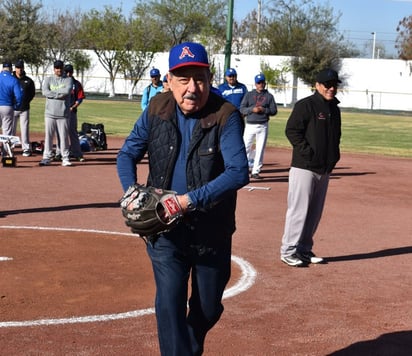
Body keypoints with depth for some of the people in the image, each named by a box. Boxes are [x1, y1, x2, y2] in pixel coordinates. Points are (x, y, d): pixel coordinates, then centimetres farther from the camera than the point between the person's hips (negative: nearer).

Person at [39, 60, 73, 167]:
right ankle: (46, 158, 5)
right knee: (48, 135, 1)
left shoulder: (68, 80, 8)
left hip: (63, 113, -1)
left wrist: (53, 91, -6)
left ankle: (65, 158, 5)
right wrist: (60, 94, -10)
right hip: (50, 113, 1)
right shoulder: (48, 79, 10)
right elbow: (45, 92, -7)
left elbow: (67, 90, -12)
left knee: (64, 136, -1)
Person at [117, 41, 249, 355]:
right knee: (170, 305, -7)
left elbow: (239, 173, -26)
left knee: (208, 310, 15)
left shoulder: (226, 116, -17)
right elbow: (128, 154, 5)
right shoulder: (157, 111, -5)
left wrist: (190, 200, -33)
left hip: (212, 233, -1)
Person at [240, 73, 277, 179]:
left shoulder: (269, 96, 8)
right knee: (245, 148, -2)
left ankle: (255, 171, 6)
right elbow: (242, 109, 1)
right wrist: (252, 109, -15)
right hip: (250, 125, 0)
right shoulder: (248, 95, 8)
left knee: (260, 149, 0)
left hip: (263, 126, 0)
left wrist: (264, 110, -12)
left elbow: (274, 111, 4)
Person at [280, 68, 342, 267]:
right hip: (304, 167, -8)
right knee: (299, 210, -6)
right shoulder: (306, 105, -9)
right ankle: (288, 251, 3)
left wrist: (334, 154, 10)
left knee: (315, 212, 12)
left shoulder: (334, 108, 15)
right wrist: (307, 152, -17)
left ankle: (304, 250, 22)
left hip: (325, 169, 8)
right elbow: (291, 130, -13)